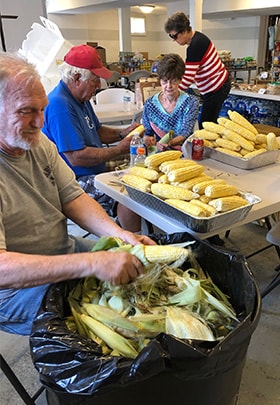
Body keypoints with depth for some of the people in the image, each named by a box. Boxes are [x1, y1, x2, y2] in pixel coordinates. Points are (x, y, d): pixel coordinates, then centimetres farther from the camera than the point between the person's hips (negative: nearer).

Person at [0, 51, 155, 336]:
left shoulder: (38, 141, 0)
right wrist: (91, 263, -40)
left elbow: (72, 197, 1)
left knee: (139, 269, 2)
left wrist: (118, 233, -17)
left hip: (64, 252, 8)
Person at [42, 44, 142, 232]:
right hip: (76, 180, -10)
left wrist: (123, 133, 4)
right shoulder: (59, 105, -20)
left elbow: (97, 132, 24)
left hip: (95, 172, 10)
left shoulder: (80, 98, 13)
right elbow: (76, 157, -25)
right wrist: (120, 150, -16)